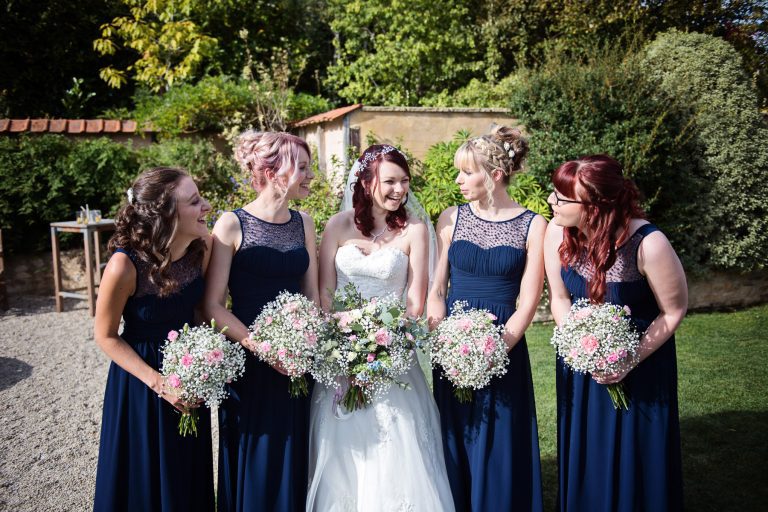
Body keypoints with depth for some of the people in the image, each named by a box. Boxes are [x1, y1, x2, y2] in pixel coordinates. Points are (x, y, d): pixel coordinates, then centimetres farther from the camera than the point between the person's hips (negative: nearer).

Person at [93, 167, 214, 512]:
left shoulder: (202, 246, -15)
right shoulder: (125, 265, -28)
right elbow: (106, 336, -15)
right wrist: (158, 383, -20)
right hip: (140, 380, -4)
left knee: (190, 474, 22)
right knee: (146, 481, 16)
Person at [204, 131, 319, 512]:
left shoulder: (303, 223, 5)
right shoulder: (232, 225, -10)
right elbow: (213, 305, -11)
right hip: (248, 365, -4)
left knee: (292, 463, 16)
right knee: (252, 463, 11)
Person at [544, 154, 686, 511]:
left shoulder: (648, 244, -29)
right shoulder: (557, 232, -17)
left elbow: (673, 310, -14)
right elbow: (560, 298, -4)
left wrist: (631, 360, -19)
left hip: (641, 360, -3)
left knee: (634, 456, 12)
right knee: (584, 453, 18)